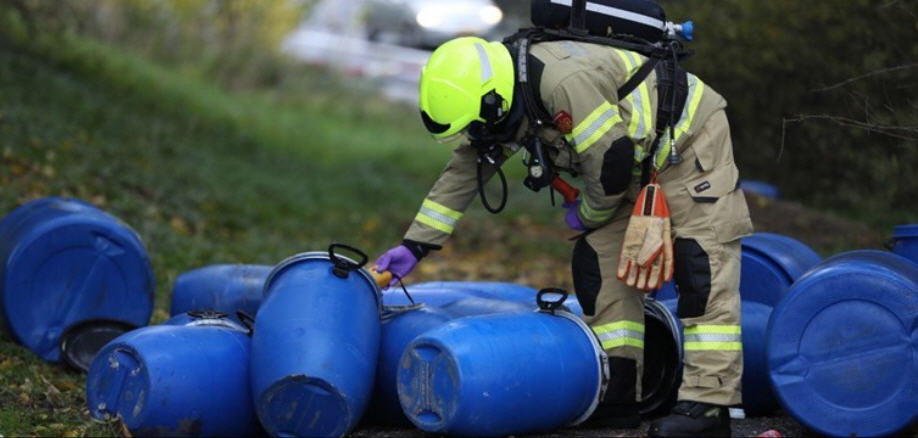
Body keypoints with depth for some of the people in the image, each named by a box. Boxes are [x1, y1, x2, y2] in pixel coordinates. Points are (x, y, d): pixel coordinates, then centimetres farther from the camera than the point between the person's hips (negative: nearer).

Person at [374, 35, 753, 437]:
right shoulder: (505, 99, -6)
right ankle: (617, 397, 5)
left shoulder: (565, 81, -35)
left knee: (702, 263, -16)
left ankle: (708, 404, -19)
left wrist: (589, 214, -9)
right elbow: (463, 174, 3)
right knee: (599, 262, 2)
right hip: (640, 161, 9)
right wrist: (414, 246, 2)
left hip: (691, 141, -9)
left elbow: (611, 161, -29)